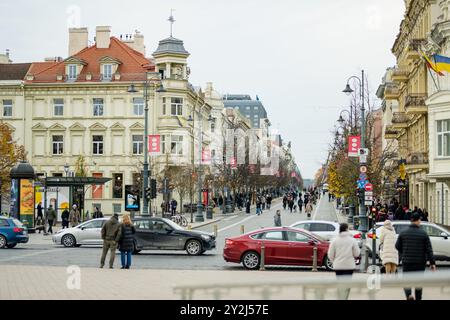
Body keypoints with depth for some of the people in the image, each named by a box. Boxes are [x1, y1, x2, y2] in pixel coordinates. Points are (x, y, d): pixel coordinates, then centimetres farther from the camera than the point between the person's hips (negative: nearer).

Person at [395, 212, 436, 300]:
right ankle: (418, 298, 20)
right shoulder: (423, 234, -6)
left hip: (407, 261, 0)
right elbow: (429, 249, -8)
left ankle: (409, 295, -18)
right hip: (420, 263, 0)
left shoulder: (403, 233, -2)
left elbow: (397, 246, 6)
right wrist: (432, 263, -6)